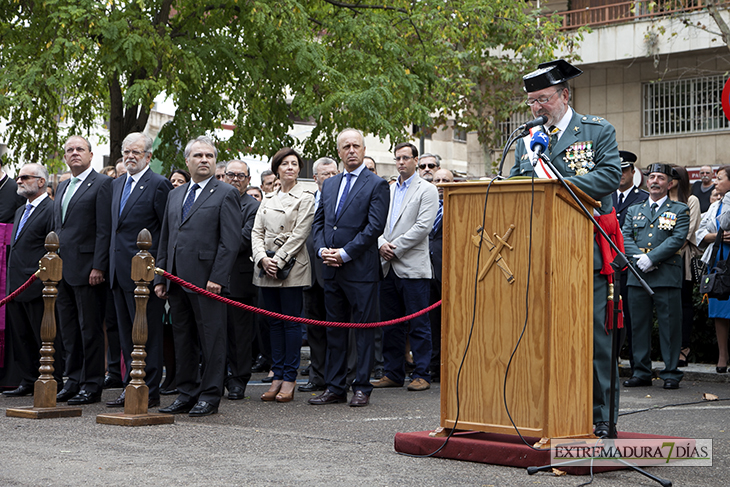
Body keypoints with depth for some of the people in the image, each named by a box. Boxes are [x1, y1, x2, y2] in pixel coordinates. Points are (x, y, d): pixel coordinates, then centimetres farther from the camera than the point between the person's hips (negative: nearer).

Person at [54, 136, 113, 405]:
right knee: (68, 329, 11)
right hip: (63, 269, 8)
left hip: (86, 267, -8)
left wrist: (98, 267, -18)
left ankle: (92, 385, 4)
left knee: (90, 329, -2)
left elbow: (104, 229, -13)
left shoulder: (102, 184, -6)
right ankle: (74, 380, 19)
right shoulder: (63, 187, 19)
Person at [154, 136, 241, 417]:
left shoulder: (225, 194, -2)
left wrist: (217, 278, -16)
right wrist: (160, 277, 11)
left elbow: (231, 241, -9)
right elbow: (165, 239, 19)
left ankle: (210, 396, 5)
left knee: (211, 339, -2)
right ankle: (187, 394, 18)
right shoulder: (175, 195, 18)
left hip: (207, 280, -6)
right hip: (178, 281, 6)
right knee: (183, 339, 10)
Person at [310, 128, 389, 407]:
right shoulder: (329, 184, 16)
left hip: (360, 269, -6)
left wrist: (345, 253, -14)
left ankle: (362, 389, 7)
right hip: (331, 270, 6)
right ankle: (335, 388, 16)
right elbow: (319, 221, 16)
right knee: (334, 331, 10)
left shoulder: (377, 185, -3)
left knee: (363, 331, 0)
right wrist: (322, 250, -2)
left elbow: (375, 226, -12)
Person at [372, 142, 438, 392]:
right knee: (390, 324, 9)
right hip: (388, 267, 6)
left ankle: (421, 375, 3)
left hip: (413, 267, -6)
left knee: (418, 325, -3)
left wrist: (396, 248, -12)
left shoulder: (427, 190, -1)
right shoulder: (388, 190, 18)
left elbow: (423, 226, -11)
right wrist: (381, 243, -5)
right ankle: (393, 373, 17)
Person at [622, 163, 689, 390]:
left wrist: (651, 257, -14)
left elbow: (678, 239, -5)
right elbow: (626, 237, 8)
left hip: (667, 276, -3)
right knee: (639, 325, 5)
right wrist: (639, 258, -10)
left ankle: (671, 373, 4)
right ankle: (641, 372, 12)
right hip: (637, 276, 4)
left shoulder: (680, 210, 8)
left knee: (670, 326, -3)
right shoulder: (634, 210, 19)